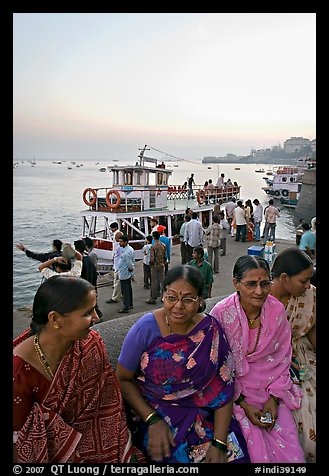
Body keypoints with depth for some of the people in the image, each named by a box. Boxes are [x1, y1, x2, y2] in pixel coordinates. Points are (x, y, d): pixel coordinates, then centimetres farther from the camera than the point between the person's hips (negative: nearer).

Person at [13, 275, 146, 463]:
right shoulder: (19, 372, -26)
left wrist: (118, 452, -10)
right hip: (49, 454, -1)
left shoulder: (91, 344, -13)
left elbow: (109, 405, -6)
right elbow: (17, 439, -16)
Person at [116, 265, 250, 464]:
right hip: (153, 413, -1)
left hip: (205, 416, 2)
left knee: (230, 454, -16)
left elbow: (224, 388, -7)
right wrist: (153, 421, -15)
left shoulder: (211, 330, -8)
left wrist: (219, 444, -14)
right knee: (176, 455, -22)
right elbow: (124, 380, -5)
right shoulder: (146, 328, -13)